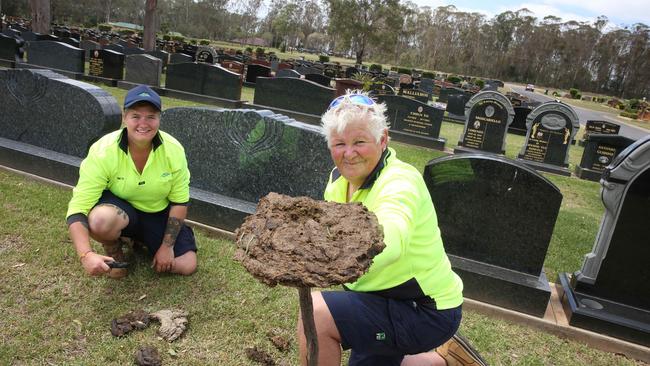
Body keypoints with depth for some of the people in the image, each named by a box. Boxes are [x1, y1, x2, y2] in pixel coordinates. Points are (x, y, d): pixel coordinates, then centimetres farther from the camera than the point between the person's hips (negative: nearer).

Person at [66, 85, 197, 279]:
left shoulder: (174, 149, -21)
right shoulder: (102, 152, -27)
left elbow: (179, 202, -9)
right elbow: (77, 209, -28)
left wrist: (167, 246, -11)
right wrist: (87, 255, -43)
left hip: (159, 214, 3)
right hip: (118, 207, -2)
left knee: (187, 266, -10)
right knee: (100, 220, -39)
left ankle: (141, 240, 19)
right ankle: (113, 250, 1)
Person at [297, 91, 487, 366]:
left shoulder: (400, 181, -29)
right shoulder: (339, 178, -1)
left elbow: (390, 242, -50)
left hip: (425, 312, -9)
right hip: (383, 299, 9)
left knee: (316, 312, -23)